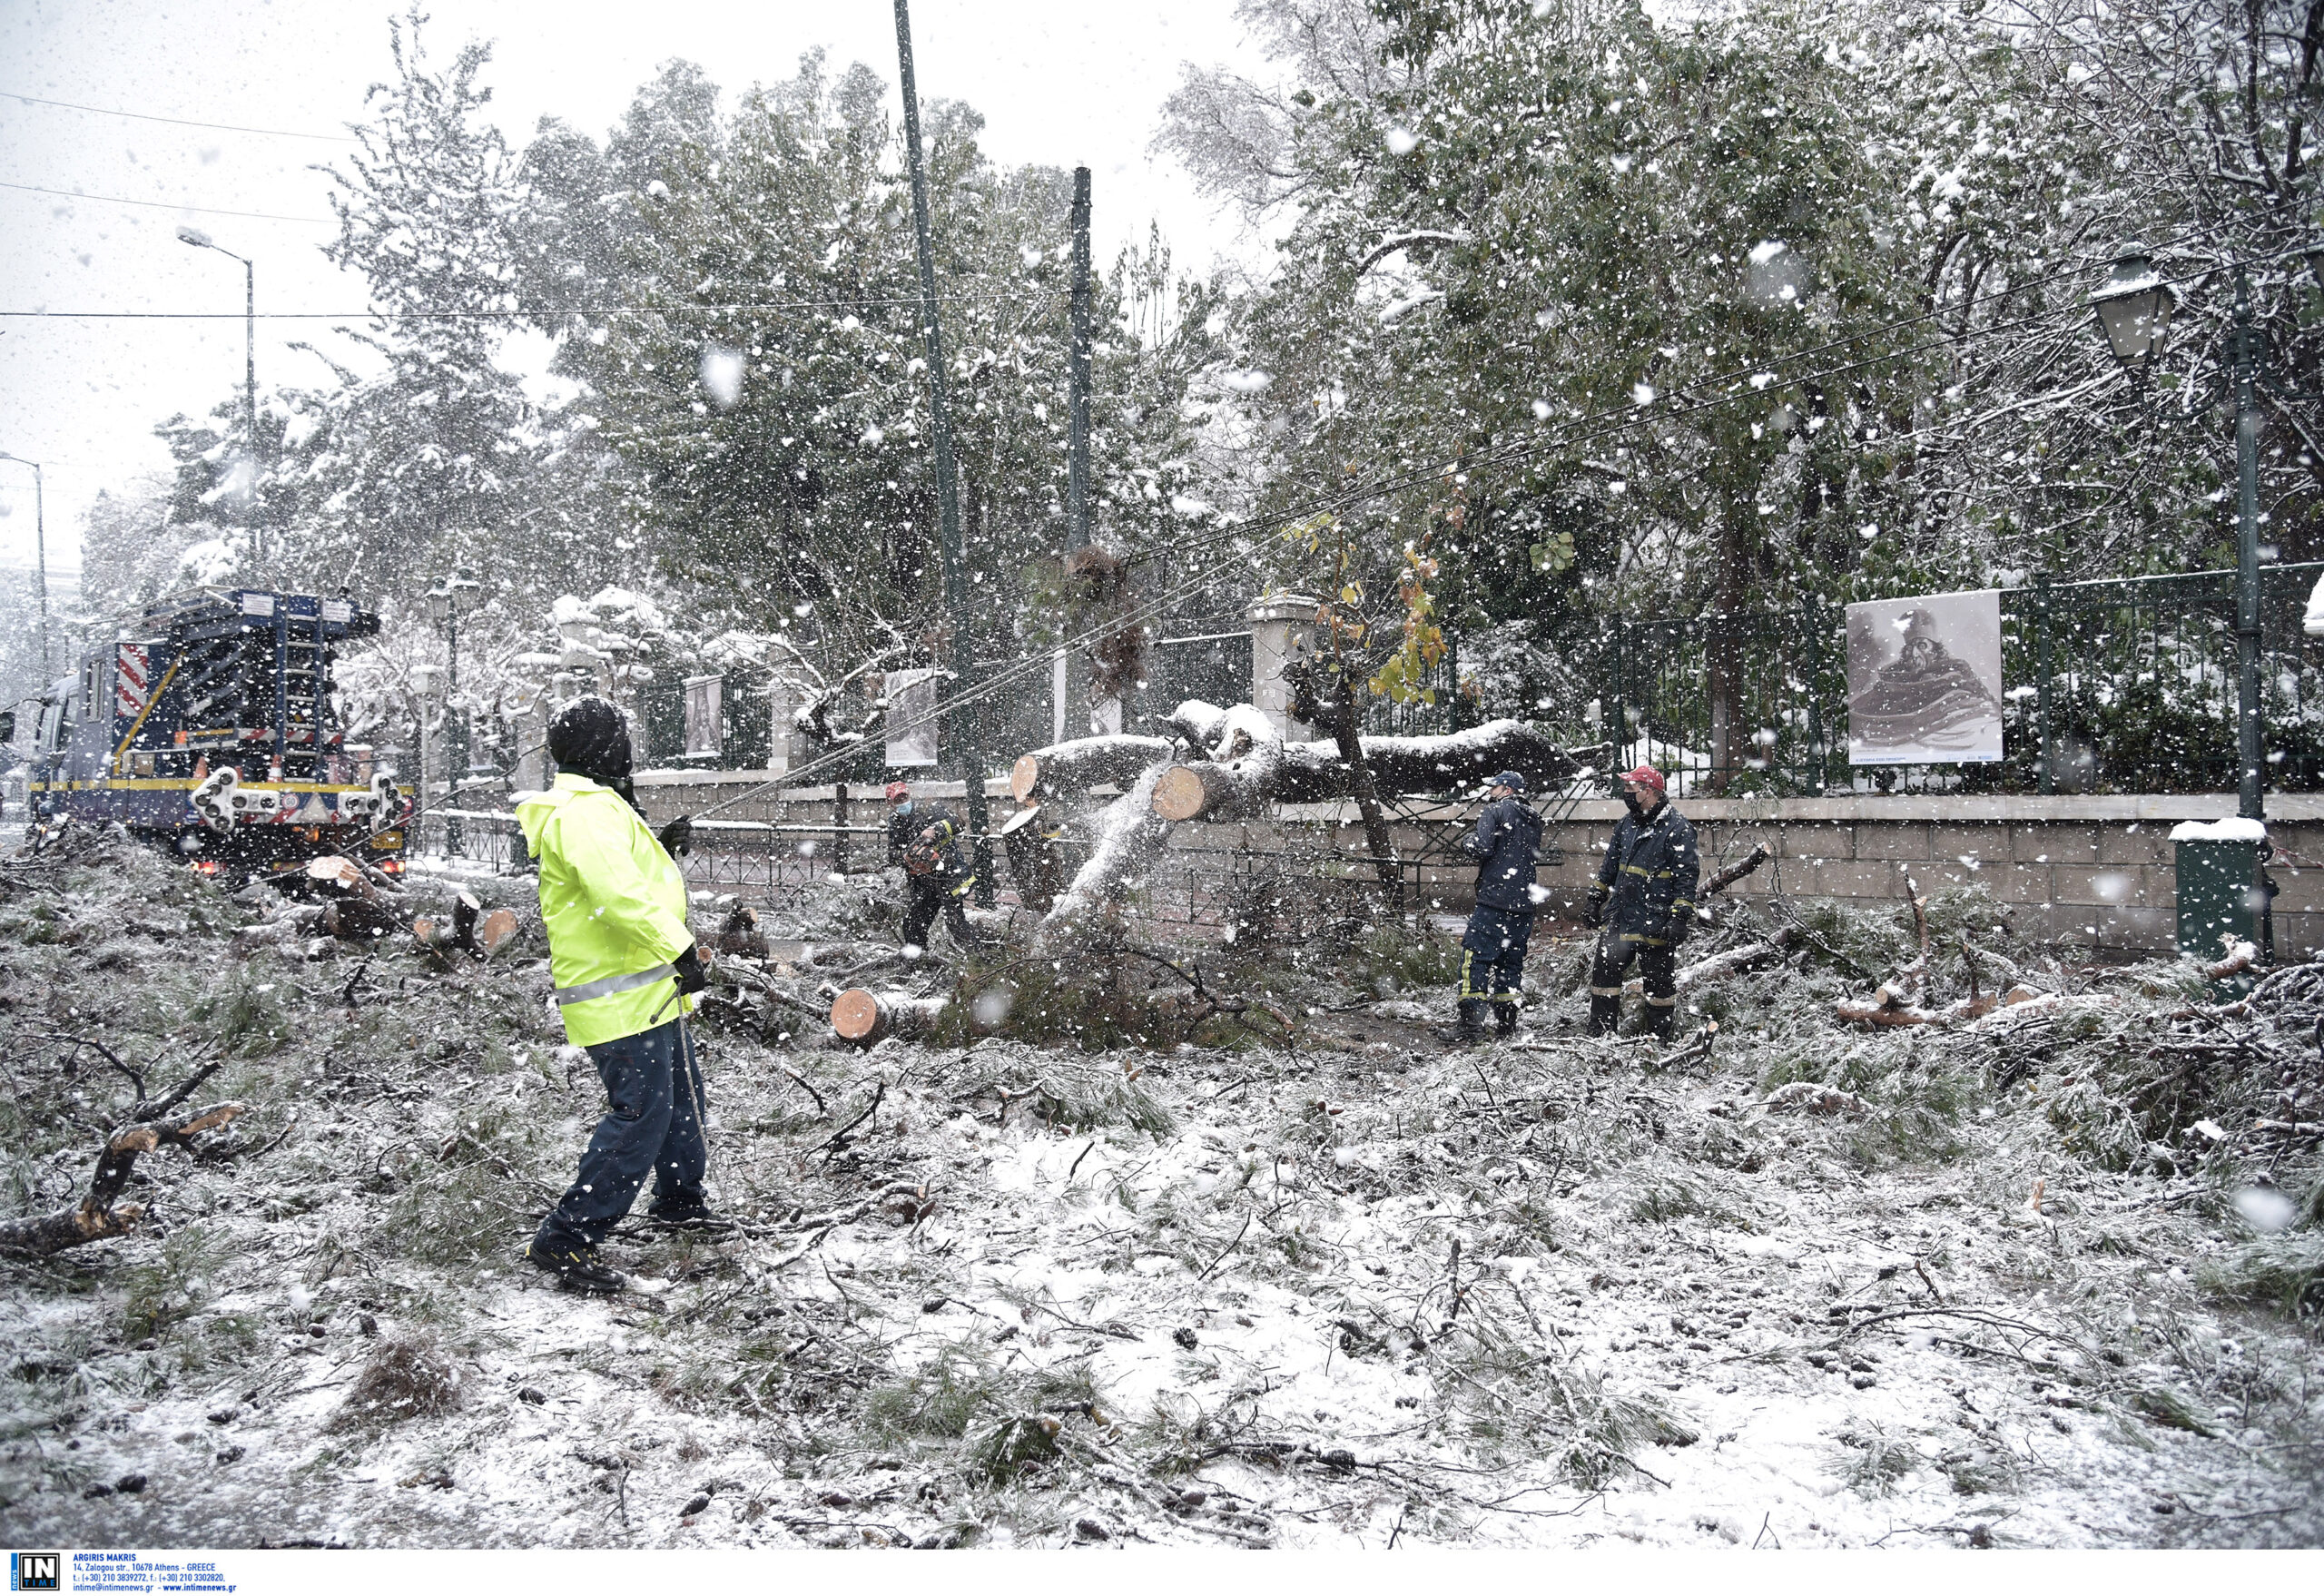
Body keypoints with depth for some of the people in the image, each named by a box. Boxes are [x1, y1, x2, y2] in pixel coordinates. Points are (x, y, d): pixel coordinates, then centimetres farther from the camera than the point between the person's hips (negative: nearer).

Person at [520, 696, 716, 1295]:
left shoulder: (595, 808, 17)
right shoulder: (586, 812, -20)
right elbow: (618, 892, -33)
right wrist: (678, 947, -32)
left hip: (648, 992, 11)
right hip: (624, 1001, -11)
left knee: (681, 1095, 23)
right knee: (641, 1114, -11)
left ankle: (680, 1199, 41)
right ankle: (566, 1239, -5)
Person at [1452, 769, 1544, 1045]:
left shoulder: (1497, 811, -5)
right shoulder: (1533, 821, 18)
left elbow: (1480, 848, -17)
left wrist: (1466, 842, 4)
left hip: (1494, 901, -7)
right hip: (1523, 906, 8)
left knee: (1475, 959, -8)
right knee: (1510, 962, 14)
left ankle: (1472, 1025, -16)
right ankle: (1506, 1022, 16)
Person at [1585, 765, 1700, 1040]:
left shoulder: (1678, 829, -11)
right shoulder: (1627, 825, 11)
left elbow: (1687, 876, -13)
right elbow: (1609, 866, 21)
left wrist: (1680, 917, -18)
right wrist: (1595, 899, 19)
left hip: (1656, 924, -6)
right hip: (1618, 917, 7)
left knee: (1660, 981, 5)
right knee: (1604, 971, 3)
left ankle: (1659, 1040, 18)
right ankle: (1600, 1035, 11)